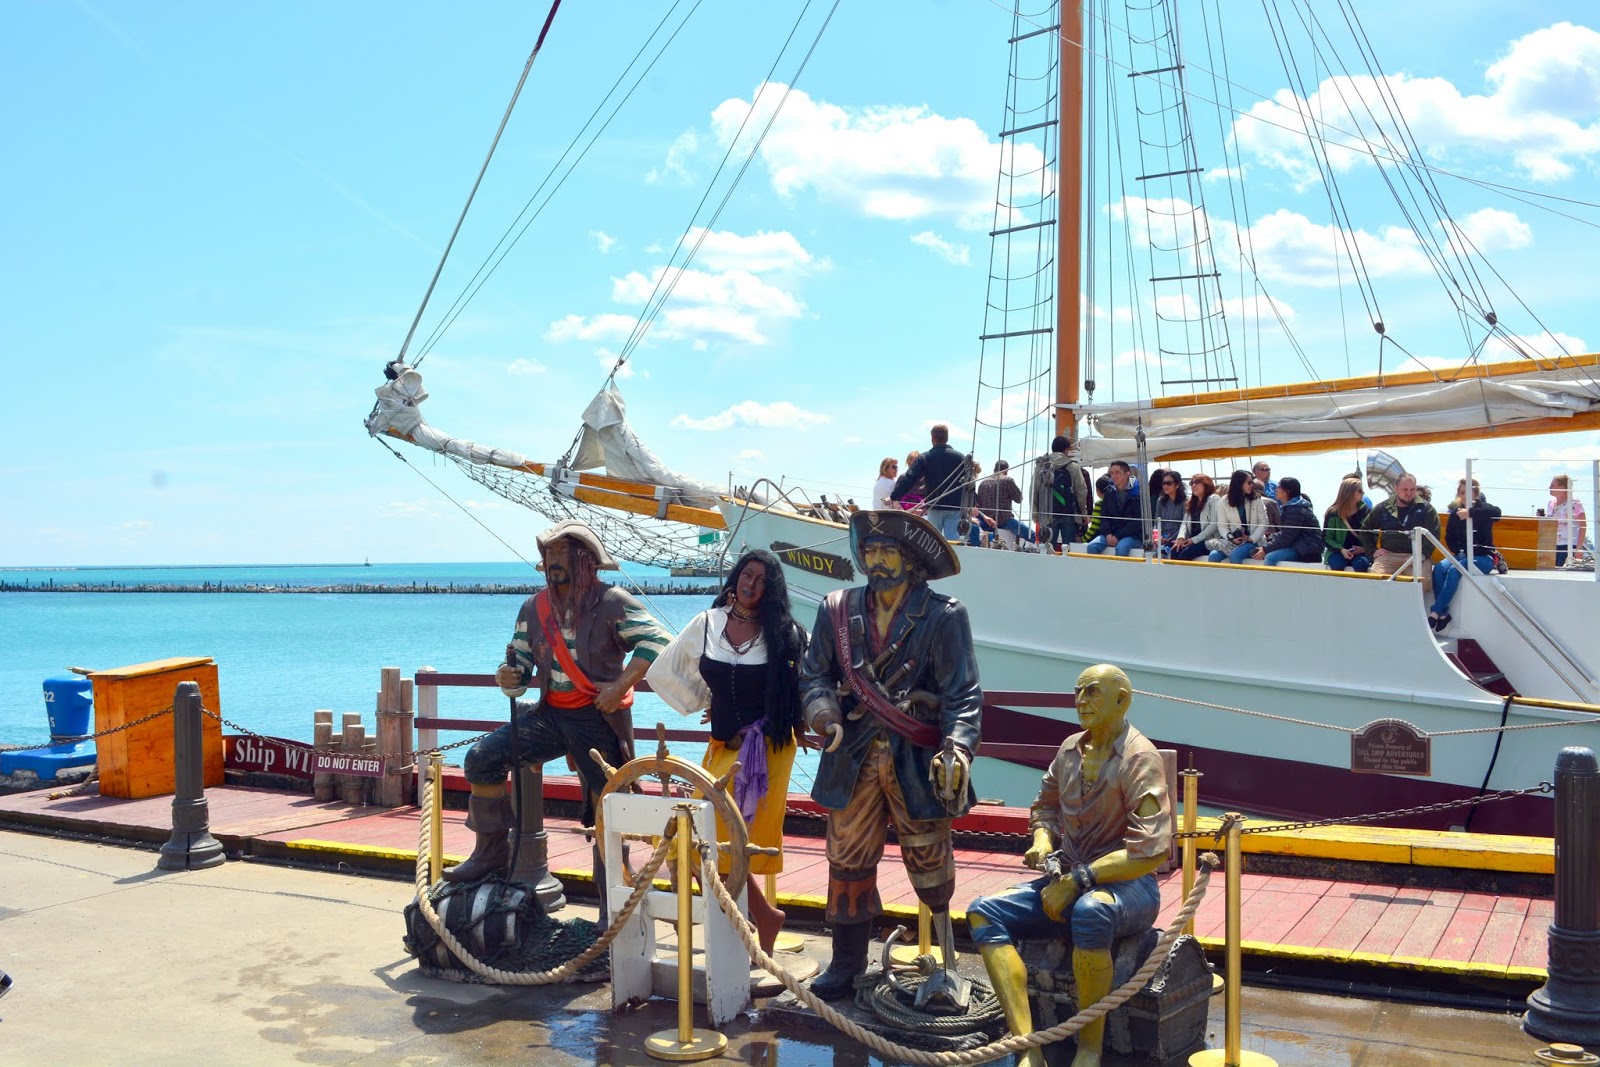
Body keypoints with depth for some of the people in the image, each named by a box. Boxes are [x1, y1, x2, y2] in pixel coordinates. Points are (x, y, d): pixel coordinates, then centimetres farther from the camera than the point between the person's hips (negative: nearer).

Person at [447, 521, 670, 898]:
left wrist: (621, 685, -23)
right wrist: (509, 678, -10)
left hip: (600, 719, -5)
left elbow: (656, 641, -16)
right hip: (551, 715, 5)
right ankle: (492, 850, 7)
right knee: (481, 758, -8)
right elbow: (521, 664, 14)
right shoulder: (534, 608, 8)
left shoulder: (611, 602, -9)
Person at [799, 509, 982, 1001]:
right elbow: (814, 674, 10)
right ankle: (846, 963, 22)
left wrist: (957, 748, -24)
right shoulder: (838, 611, 6)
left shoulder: (943, 618, -5)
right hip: (854, 758, 3)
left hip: (918, 762, -3)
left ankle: (945, 953, 26)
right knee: (848, 858, 8)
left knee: (929, 861, 6)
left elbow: (962, 694, -9)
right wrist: (825, 713, -10)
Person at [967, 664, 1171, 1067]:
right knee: (983, 911, -14)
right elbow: (1045, 807, 24)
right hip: (1068, 881, 7)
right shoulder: (1070, 748, 9)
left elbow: (1149, 853, -20)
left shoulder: (1141, 759, -12)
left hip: (1128, 885, -7)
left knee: (1090, 911, -41)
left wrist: (1078, 880, -21)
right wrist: (1041, 842, 1)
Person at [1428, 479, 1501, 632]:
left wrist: (1470, 513, -33)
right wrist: (1459, 552, -5)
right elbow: (1449, 538, 13)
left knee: (1454, 570, -31)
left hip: (1483, 557, -5)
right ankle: (1443, 613, -27)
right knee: (1439, 568, -25)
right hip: (1462, 556, 5)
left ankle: (1435, 613, -33)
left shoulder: (1483, 508, -4)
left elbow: (1497, 512, -29)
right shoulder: (1455, 512, 8)